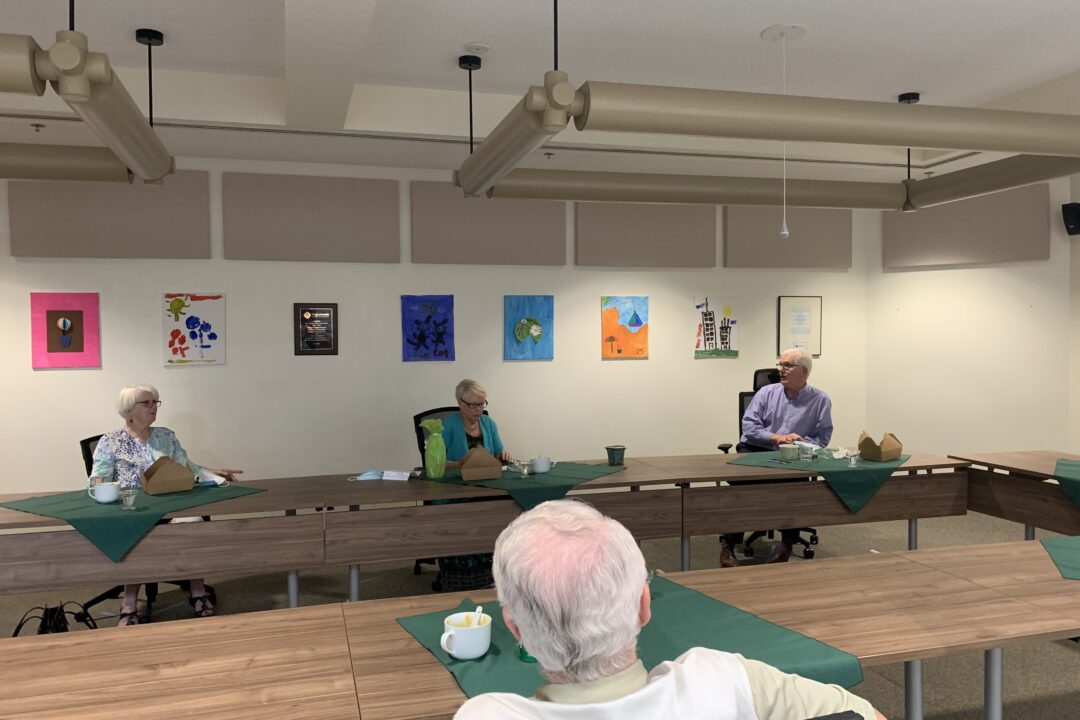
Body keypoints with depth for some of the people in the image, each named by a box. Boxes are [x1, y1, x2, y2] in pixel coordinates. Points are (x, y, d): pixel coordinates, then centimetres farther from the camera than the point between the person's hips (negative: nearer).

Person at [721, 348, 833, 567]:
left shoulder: (820, 400, 6)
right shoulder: (766, 393, 8)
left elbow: (822, 438, 0)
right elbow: (749, 426, -1)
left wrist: (800, 442, -19)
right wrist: (776, 437, -15)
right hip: (755, 451, 1)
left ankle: (787, 545, -14)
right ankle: (728, 544, -23)